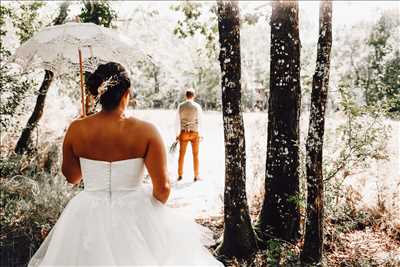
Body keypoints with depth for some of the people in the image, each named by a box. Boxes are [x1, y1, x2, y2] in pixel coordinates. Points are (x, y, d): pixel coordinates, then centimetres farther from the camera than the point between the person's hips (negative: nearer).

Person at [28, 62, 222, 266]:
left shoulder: (76, 130, -9)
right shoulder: (146, 131, -15)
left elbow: (71, 177, 7)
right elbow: (162, 188, -14)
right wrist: (155, 208, 6)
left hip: (89, 216, 2)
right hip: (134, 215, -2)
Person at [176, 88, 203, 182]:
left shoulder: (181, 106, -1)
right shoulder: (197, 106, -4)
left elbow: (178, 120, 1)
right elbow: (199, 121, -2)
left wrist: (177, 133, 8)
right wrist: (200, 134, 6)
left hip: (184, 132, 1)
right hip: (195, 132, -1)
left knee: (182, 154, 8)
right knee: (195, 154, 6)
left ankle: (180, 175, 12)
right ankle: (196, 176, 10)